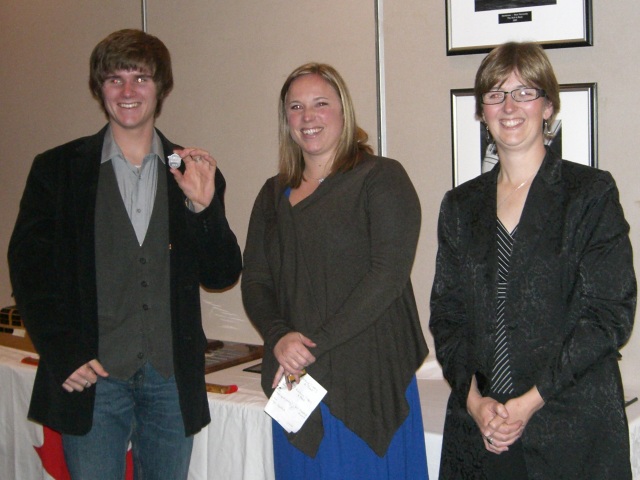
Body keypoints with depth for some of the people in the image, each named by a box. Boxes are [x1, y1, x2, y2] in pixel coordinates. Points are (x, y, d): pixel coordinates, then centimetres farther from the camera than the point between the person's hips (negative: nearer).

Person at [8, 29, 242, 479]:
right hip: (92, 379, -2)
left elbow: (223, 276, 5)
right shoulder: (58, 169, 3)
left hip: (173, 381, 2)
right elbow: (29, 268, 0)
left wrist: (204, 207, -12)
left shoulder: (192, 173, 7)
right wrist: (64, 355, -9)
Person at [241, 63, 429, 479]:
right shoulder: (274, 194, 14)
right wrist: (278, 337, -11)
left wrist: (316, 345, -15)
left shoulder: (381, 178, -3)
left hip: (368, 379, -5)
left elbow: (388, 274, -13)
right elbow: (254, 281, 9)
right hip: (293, 381, 5)